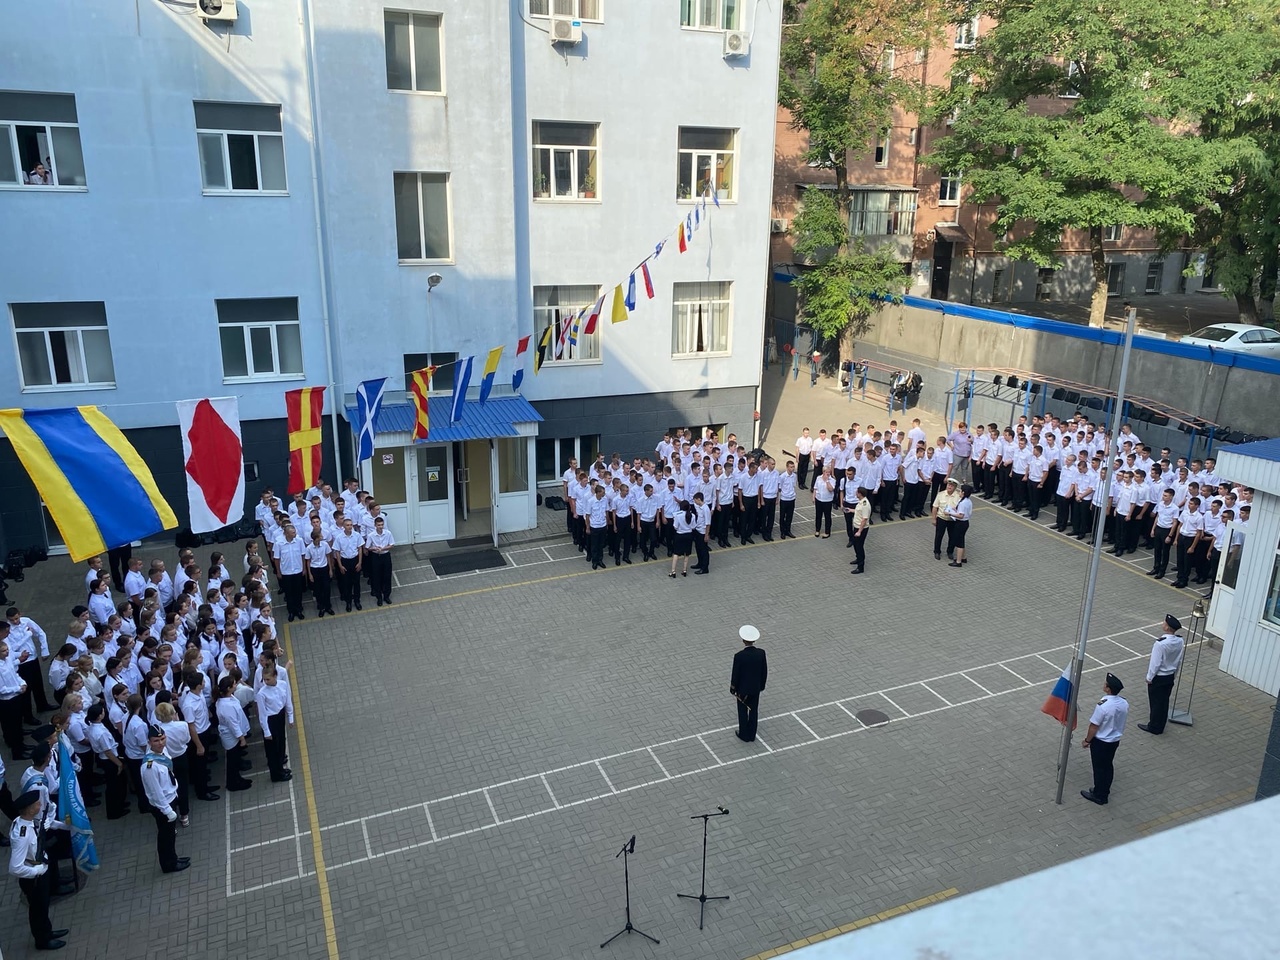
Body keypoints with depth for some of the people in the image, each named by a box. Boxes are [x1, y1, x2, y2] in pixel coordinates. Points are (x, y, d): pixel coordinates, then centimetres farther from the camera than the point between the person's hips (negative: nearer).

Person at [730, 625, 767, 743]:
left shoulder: (739, 656, -28)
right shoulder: (761, 653, -16)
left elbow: (735, 675, -18)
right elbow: (764, 672, -4)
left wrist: (733, 690, -2)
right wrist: (762, 685, 13)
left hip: (742, 689, -3)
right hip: (756, 688, 4)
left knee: (743, 712, 16)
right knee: (754, 711, 19)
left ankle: (744, 735, 31)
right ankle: (751, 734, 34)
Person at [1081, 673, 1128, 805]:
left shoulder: (1103, 706, -32)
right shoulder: (1124, 703, -10)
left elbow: (1094, 726, -21)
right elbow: (1120, 722, 6)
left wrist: (1087, 740, -6)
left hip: (1101, 742, -7)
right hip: (1115, 740, 7)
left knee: (1099, 768, 10)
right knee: (1108, 766, 22)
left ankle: (1098, 796, 24)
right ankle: (1104, 791, 38)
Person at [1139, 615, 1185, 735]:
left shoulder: (1161, 643, -30)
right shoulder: (1179, 641, -9)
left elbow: (1155, 663, -22)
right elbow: (1179, 660, 4)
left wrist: (1149, 677, -8)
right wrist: (1174, 674, 19)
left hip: (1158, 677, -6)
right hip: (1170, 676, 6)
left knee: (1156, 702, 9)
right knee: (1164, 701, 19)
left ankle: (1154, 728, 22)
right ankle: (1160, 727, 32)